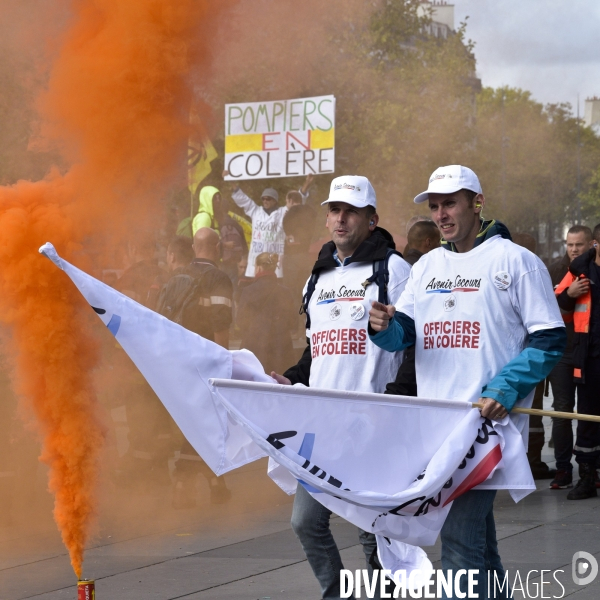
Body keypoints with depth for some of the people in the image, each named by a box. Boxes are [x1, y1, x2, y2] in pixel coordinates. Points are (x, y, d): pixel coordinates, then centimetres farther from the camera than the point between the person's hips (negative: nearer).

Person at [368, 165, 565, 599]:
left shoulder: (516, 261, -3)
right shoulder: (427, 266, 16)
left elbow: (550, 339, -6)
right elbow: (404, 333, 11)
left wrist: (505, 390, -19)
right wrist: (384, 327, -13)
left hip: (486, 421, -7)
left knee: (459, 535, -14)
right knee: (477, 535, 16)